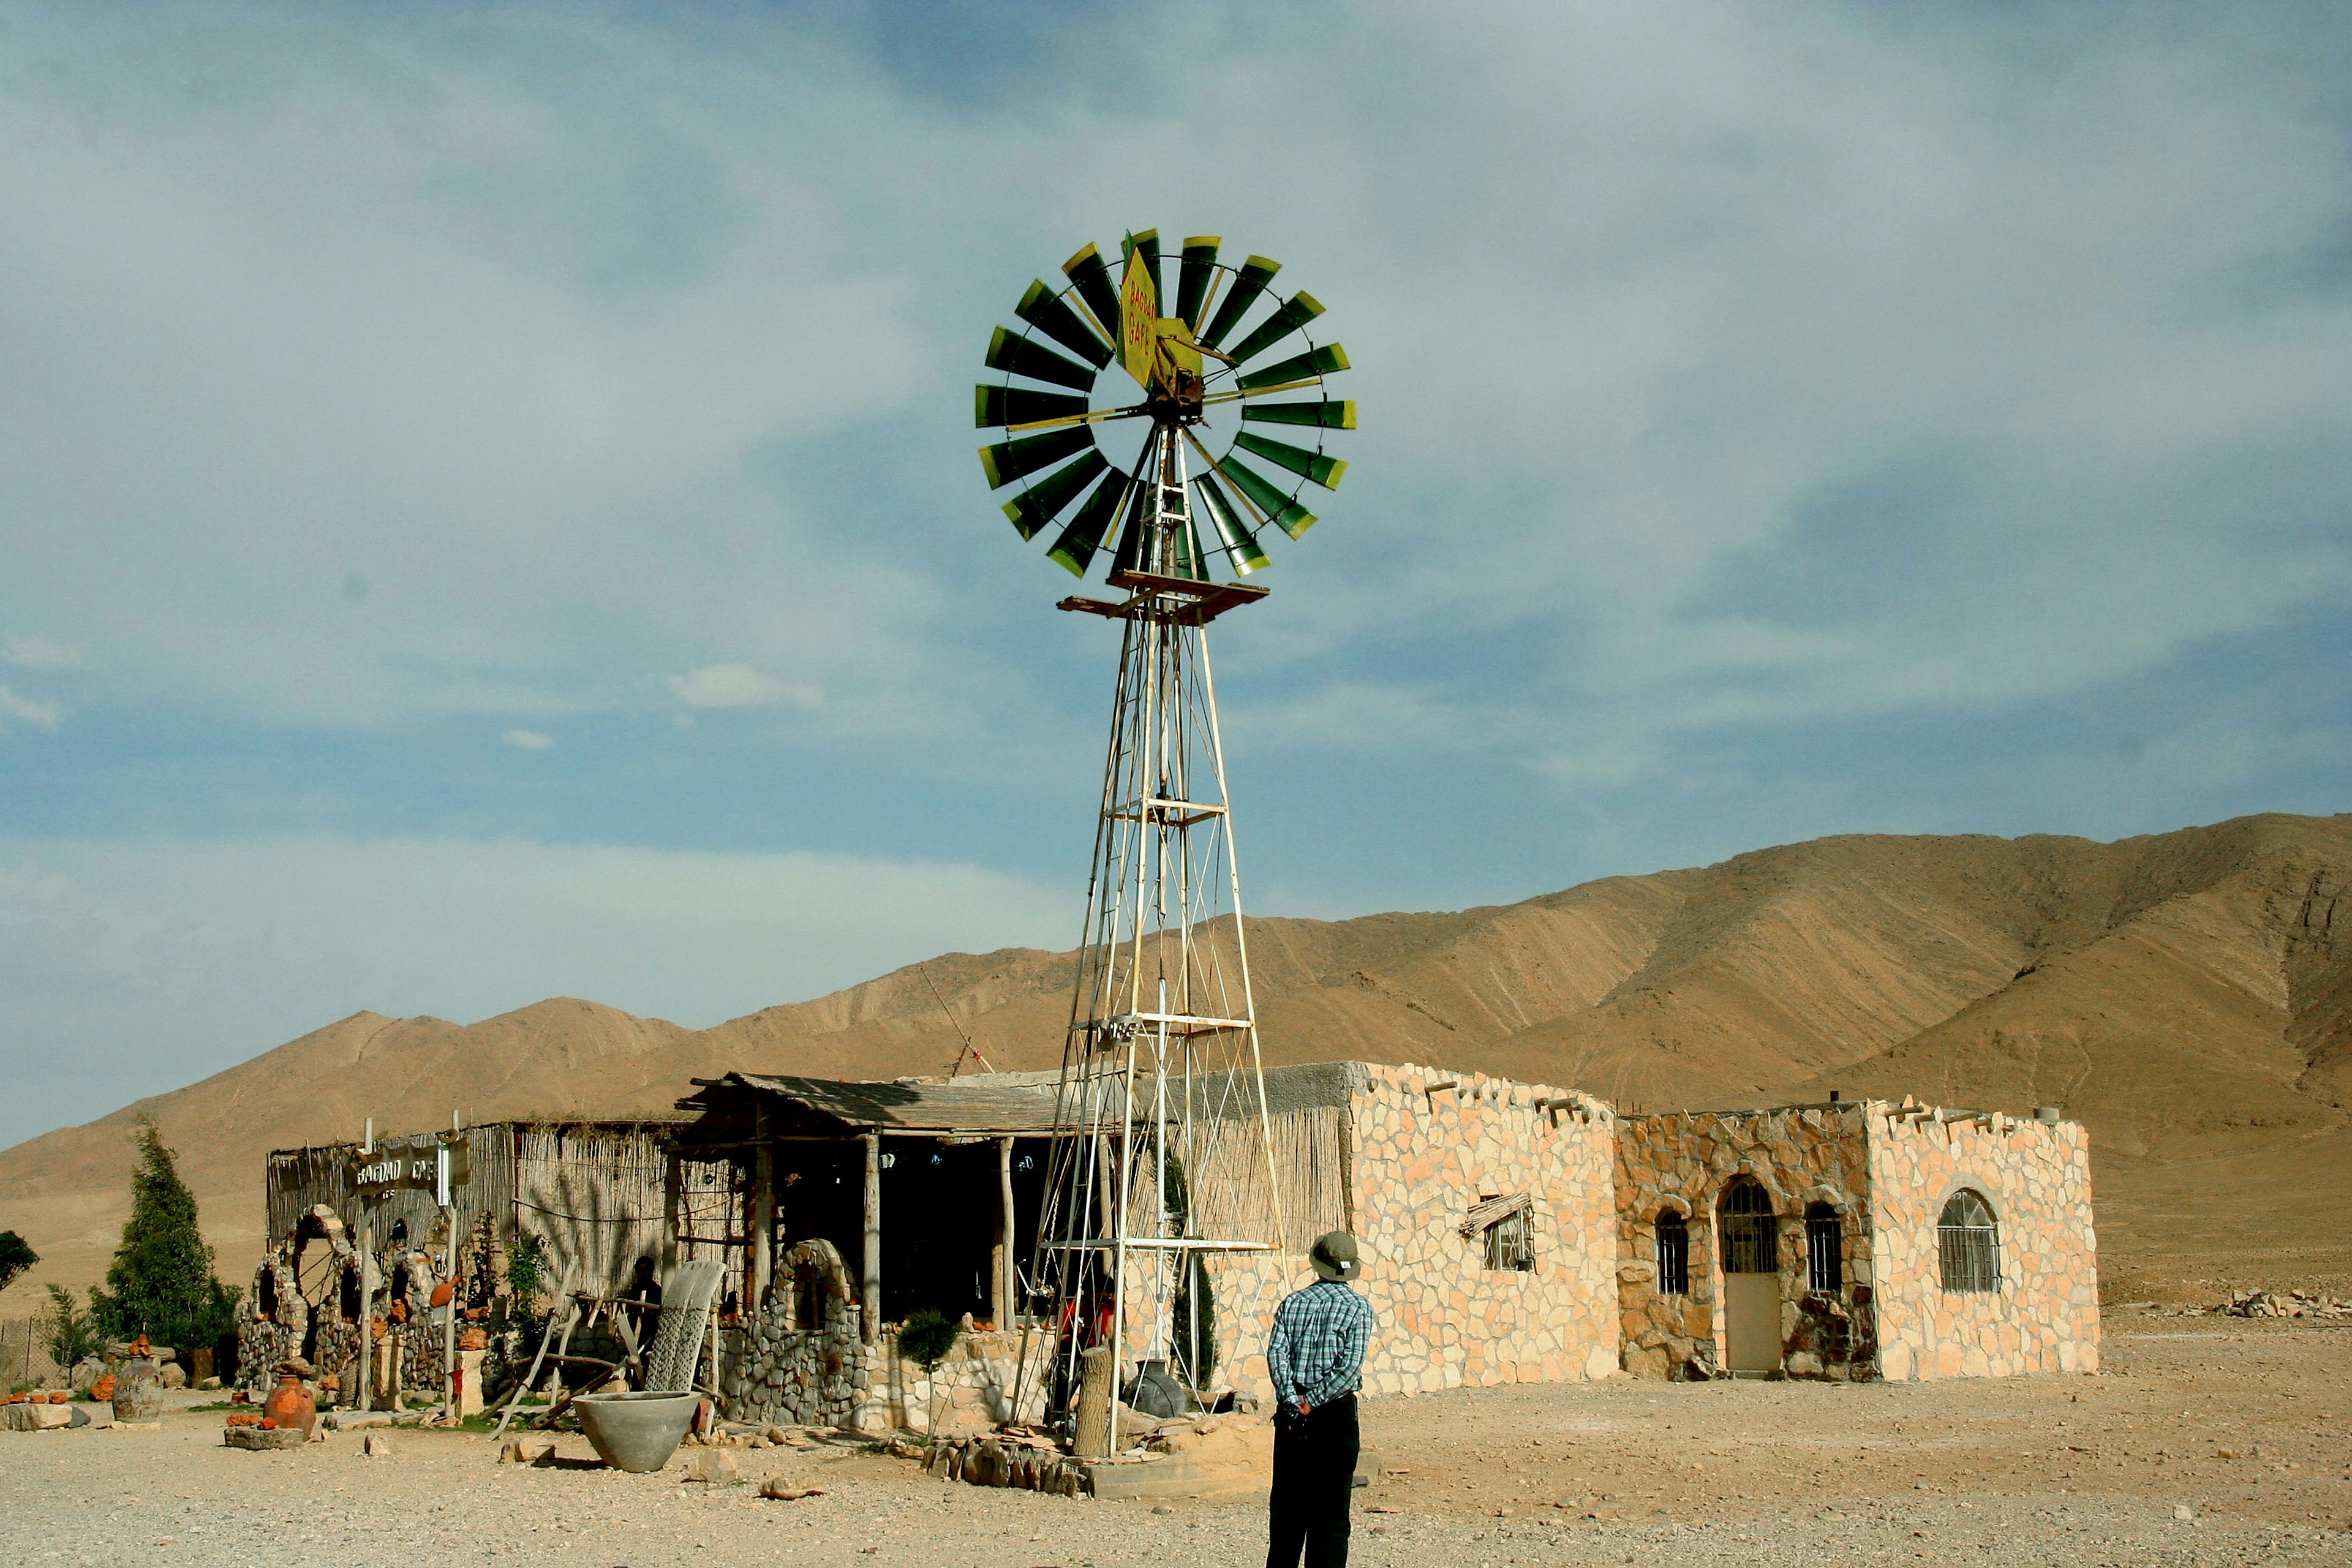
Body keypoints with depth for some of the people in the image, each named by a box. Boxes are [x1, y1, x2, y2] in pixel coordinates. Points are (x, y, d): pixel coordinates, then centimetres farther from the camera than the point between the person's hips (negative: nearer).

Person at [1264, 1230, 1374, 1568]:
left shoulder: (1292, 1302, 6)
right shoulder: (1358, 1307, -3)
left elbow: (1276, 1351, -7)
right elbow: (1350, 1365, -14)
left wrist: (1292, 1401, -13)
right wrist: (1314, 1401, -13)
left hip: (1291, 1412, 3)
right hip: (1336, 1413, -3)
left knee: (1286, 1502, 11)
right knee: (1331, 1506, 1)